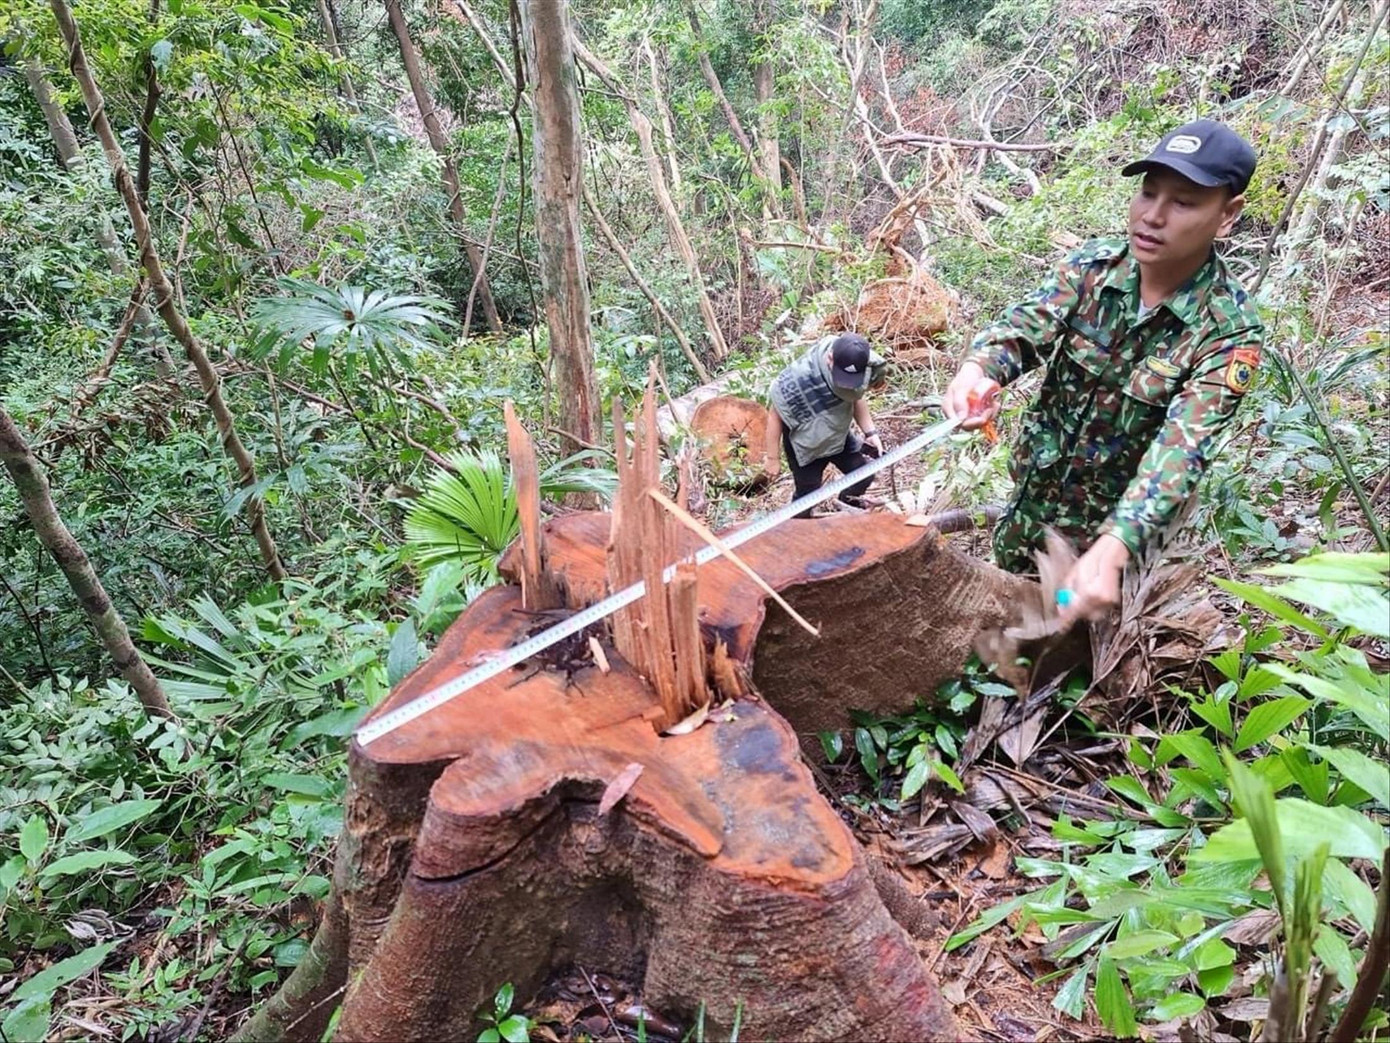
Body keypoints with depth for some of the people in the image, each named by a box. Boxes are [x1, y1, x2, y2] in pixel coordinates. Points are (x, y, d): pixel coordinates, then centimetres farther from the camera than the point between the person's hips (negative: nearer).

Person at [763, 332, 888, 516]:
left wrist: (870, 432, -10)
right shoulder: (798, 378, -39)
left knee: (863, 475, 12)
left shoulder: (859, 369, -23)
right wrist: (773, 458, -15)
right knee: (808, 494, 4)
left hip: (838, 434, 5)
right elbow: (775, 416, -23)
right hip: (805, 443, -5)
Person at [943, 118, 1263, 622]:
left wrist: (1110, 550, -47)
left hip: (1116, 522, -3)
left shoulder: (1229, 330, -20)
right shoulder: (1094, 264, -9)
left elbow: (1180, 451, -31)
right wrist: (979, 369, -48)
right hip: (1032, 492, 4)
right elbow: (1026, 323, -24)